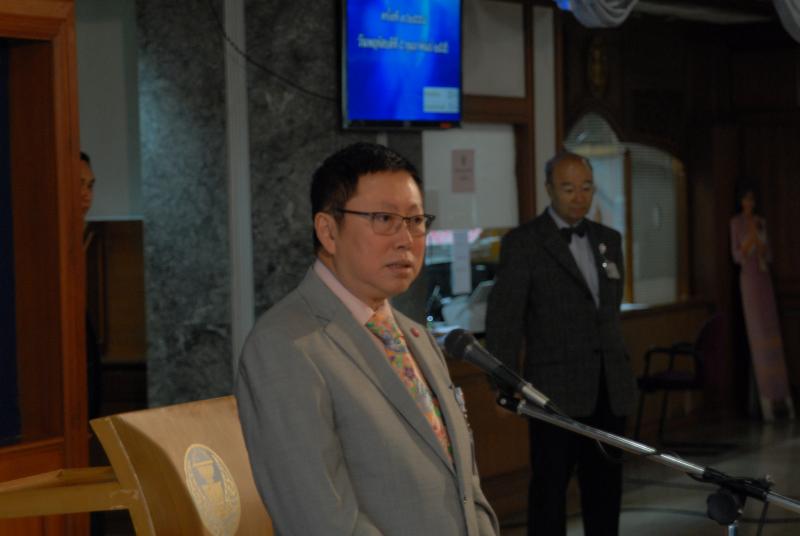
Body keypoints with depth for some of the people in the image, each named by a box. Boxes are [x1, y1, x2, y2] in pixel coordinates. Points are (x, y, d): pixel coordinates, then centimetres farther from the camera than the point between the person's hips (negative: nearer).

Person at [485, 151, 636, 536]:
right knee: (550, 485, -1)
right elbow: (503, 317, -8)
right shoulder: (522, 243, -4)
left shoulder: (608, 240, 14)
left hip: (609, 387, 5)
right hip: (557, 387, -5)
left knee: (605, 485, 9)